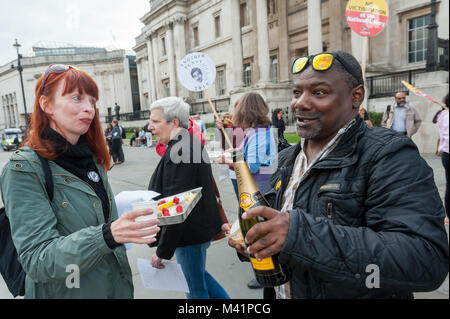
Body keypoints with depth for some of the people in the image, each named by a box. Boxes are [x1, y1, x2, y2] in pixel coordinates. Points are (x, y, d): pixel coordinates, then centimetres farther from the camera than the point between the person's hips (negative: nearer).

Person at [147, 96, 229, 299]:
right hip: (201, 227, 10)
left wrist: (162, 251, -19)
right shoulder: (192, 143, 8)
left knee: (196, 290, 11)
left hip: (191, 232, -10)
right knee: (196, 273, 28)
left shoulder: (178, 151, -25)